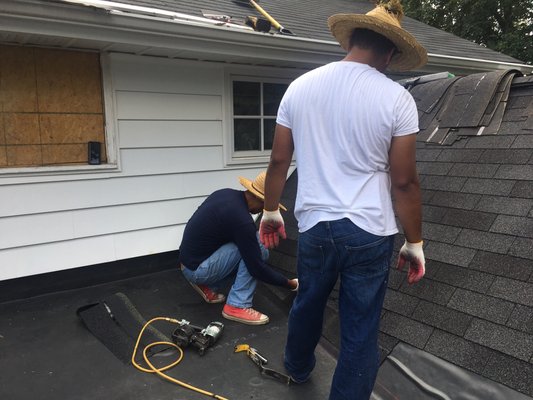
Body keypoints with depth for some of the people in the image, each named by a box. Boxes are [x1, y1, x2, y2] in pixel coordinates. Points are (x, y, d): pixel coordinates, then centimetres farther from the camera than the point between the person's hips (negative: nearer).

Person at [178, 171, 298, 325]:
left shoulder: (227, 193, 0)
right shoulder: (242, 220, -25)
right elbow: (257, 268, -20)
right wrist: (291, 284, -9)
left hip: (190, 261, 9)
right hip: (198, 269, -9)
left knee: (250, 250, 9)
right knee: (258, 249, -16)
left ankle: (208, 286, 14)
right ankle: (237, 306, -10)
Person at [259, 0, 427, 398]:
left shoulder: (300, 86, 0)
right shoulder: (396, 98, -9)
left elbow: (279, 160, 4)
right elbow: (404, 182, -8)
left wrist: (271, 210, 17)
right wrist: (415, 242, 4)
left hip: (315, 226, 4)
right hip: (370, 233, -3)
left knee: (307, 305, 27)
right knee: (361, 334, 12)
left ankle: (298, 367, 53)